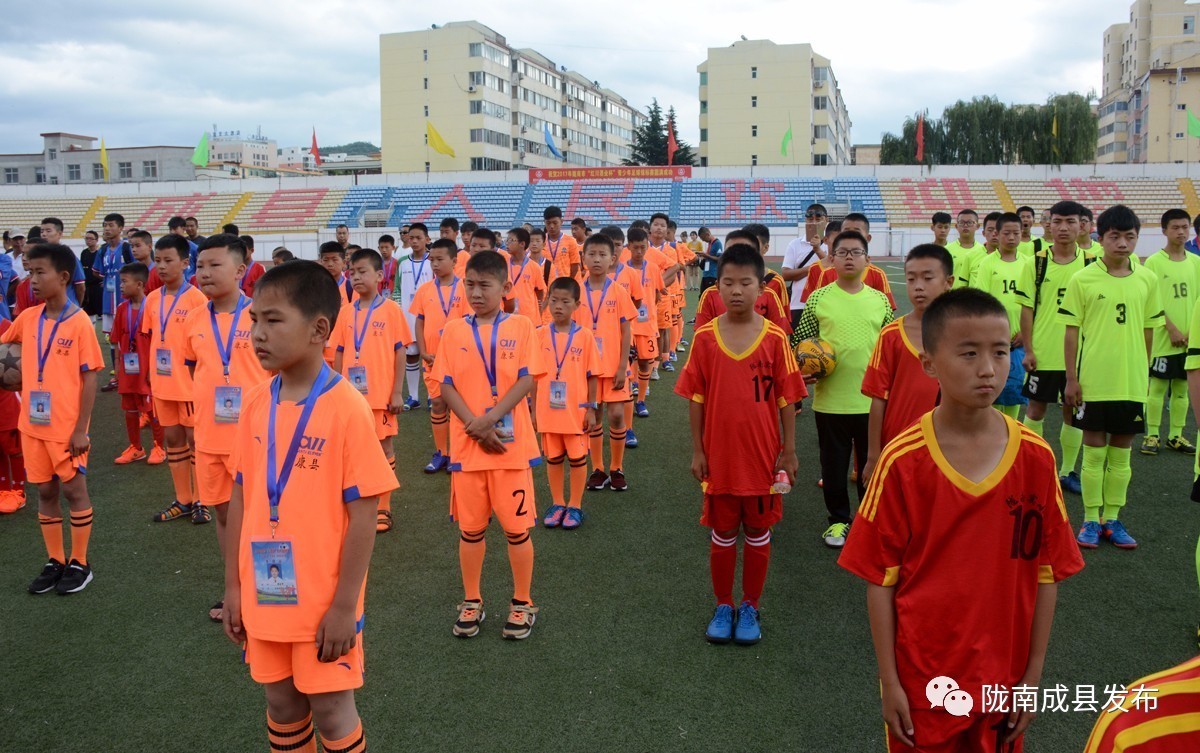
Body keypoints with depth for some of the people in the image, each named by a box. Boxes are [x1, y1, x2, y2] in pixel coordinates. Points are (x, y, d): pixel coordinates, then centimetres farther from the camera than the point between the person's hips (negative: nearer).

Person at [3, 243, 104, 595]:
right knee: (46, 491, 13)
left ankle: (79, 563, 18)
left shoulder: (79, 322, -12)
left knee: (74, 490, 6)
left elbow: (89, 378, -11)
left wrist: (81, 429, -14)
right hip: (33, 423, 5)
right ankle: (55, 562, 25)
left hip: (67, 427, -5)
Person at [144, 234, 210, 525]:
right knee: (173, 439, 12)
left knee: (195, 439, 3)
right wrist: (151, 376, 11)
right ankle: (183, 500, 23)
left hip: (190, 383, -6)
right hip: (162, 383, 6)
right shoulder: (152, 299, 6)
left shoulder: (196, 298, -10)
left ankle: (199, 501, 13)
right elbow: (152, 339, 14)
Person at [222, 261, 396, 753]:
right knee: (281, 703, 19)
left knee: (331, 709, 9)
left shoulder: (346, 407, -17)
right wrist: (234, 584, 8)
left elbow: (362, 515, -15)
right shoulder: (255, 403, 0)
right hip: (265, 594, 5)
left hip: (323, 600, -5)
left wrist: (344, 605, -14)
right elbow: (241, 497, 7)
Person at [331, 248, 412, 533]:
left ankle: (384, 508, 16)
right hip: (352, 393, 3)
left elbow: (400, 352, -4)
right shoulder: (346, 312, 6)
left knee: (384, 447, 6)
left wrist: (397, 392, -8)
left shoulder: (391, 310, -5)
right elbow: (339, 354, 10)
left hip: (381, 394, -3)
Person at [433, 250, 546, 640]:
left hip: (512, 444, -2)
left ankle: (522, 603, 20)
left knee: (517, 526, 5)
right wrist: (477, 428, -12)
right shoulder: (454, 330, 4)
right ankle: (471, 602, 27)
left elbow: (526, 380, -7)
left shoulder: (520, 327, 0)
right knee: (470, 527, 11)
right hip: (467, 445, 2)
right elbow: (446, 386, 0)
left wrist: (490, 418, -17)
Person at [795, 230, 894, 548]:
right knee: (834, 464, 11)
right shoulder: (818, 299, -1)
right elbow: (801, 342, 5)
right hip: (830, 400, -1)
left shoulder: (880, 301, 3)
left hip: (872, 400, 1)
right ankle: (838, 520, 28)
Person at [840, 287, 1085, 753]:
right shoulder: (902, 461, -15)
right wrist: (890, 681, -8)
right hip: (920, 678, -2)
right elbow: (880, 579, -10)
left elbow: (1045, 572, 0)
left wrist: (1034, 672, 1)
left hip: (1004, 679, 2)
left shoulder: (1036, 458, -8)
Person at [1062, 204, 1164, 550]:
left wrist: (1144, 373, 10)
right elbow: (1072, 331, -3)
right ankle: (1091, 520, 15)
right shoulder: (1083, 279, -5)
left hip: (1132, 382, 3)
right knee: (1094, 451, 4)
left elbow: (1148, 330, 11)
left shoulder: (1147, 280, 4)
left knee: (1121, 452, 9)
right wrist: (1071, 379, -6)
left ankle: (1113, 519, 20)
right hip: (1093, 381, -3)